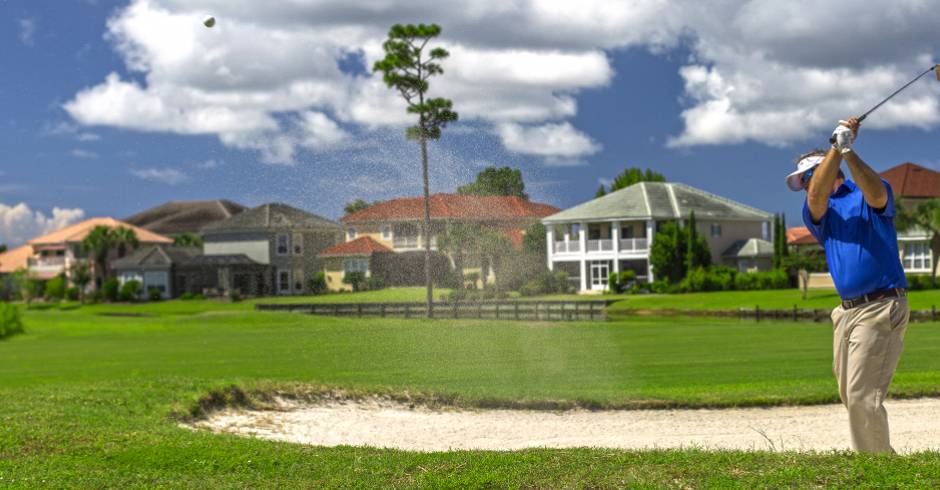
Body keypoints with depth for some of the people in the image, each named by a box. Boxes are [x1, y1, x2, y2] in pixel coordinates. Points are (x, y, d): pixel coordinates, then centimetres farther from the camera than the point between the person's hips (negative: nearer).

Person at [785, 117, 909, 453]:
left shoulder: (866, 195, 3)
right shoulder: (817, 213, 14)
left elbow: (877, 195, -22)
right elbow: (817, 196, -9)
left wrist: (848, 151, -28)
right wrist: (836, 147, -17)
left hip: (881, 309, -7)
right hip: (847, 311, 7)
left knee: (862, 397, -13)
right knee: (850, 395, 11)